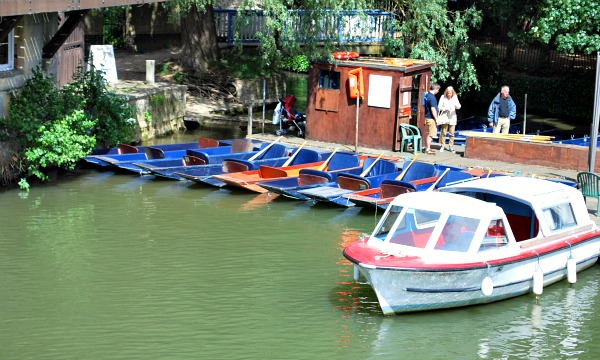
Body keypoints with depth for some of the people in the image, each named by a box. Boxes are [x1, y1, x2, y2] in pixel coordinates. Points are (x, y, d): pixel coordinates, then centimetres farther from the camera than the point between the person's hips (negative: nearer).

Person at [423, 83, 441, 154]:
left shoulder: (427, 95, 10)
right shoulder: (432, 97, -19)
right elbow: (433, 109, -23)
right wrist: (436, 119, -17)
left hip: (427, 117, 10)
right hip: (431, 118, -10)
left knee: (429, 134, 17)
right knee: (430, 134, -3)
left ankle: (427, 148, 23)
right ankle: (428, 149, 0)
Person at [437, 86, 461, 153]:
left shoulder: (455, 97, 4)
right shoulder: (443, 97, 0)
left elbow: (459, 107, -1)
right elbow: (439, 107, 1)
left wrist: (456, 105, -24)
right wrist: (445, 109, -18)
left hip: (452, 117, 1)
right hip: (444, 117, -1)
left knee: (452, 133, 1)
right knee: (443, 132, -1)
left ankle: (451, 146, 9)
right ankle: (442, 146, 9)